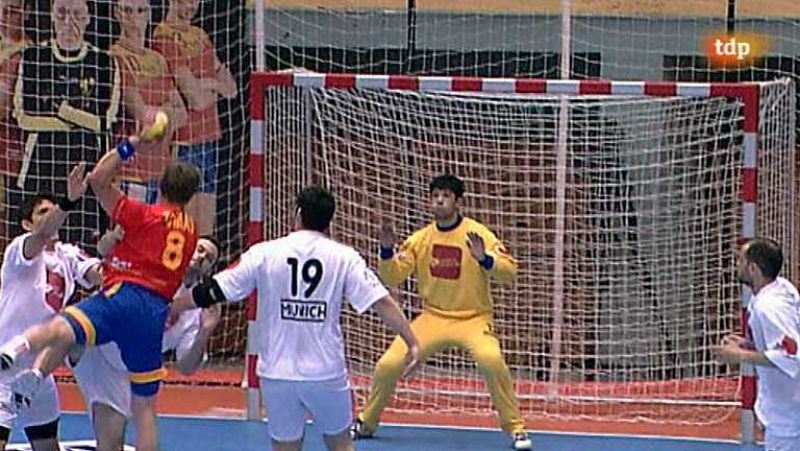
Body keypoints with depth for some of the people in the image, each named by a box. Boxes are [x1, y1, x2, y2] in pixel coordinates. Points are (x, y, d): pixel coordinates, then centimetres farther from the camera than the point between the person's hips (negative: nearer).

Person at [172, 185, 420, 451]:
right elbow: (382, 303, -8)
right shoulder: (344, 258, -2)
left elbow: (215, 291, 1)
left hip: (277, 372, 0)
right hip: (327, 372, 0)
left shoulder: (264, 253, -2)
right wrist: (412, 342, -4)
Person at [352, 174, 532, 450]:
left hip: (472, 319, -4)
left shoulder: (478, 234, -8)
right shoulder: (420, 239, 3)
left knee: (491, 359, -33)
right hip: (432, 318, 4)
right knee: (388, 365, -9)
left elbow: (509, 272, -16)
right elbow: (392, 277, 3)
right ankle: (366, 424, 17)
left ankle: (515, 428, -16)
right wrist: (387, 251, -16)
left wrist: (484, 259, -34)